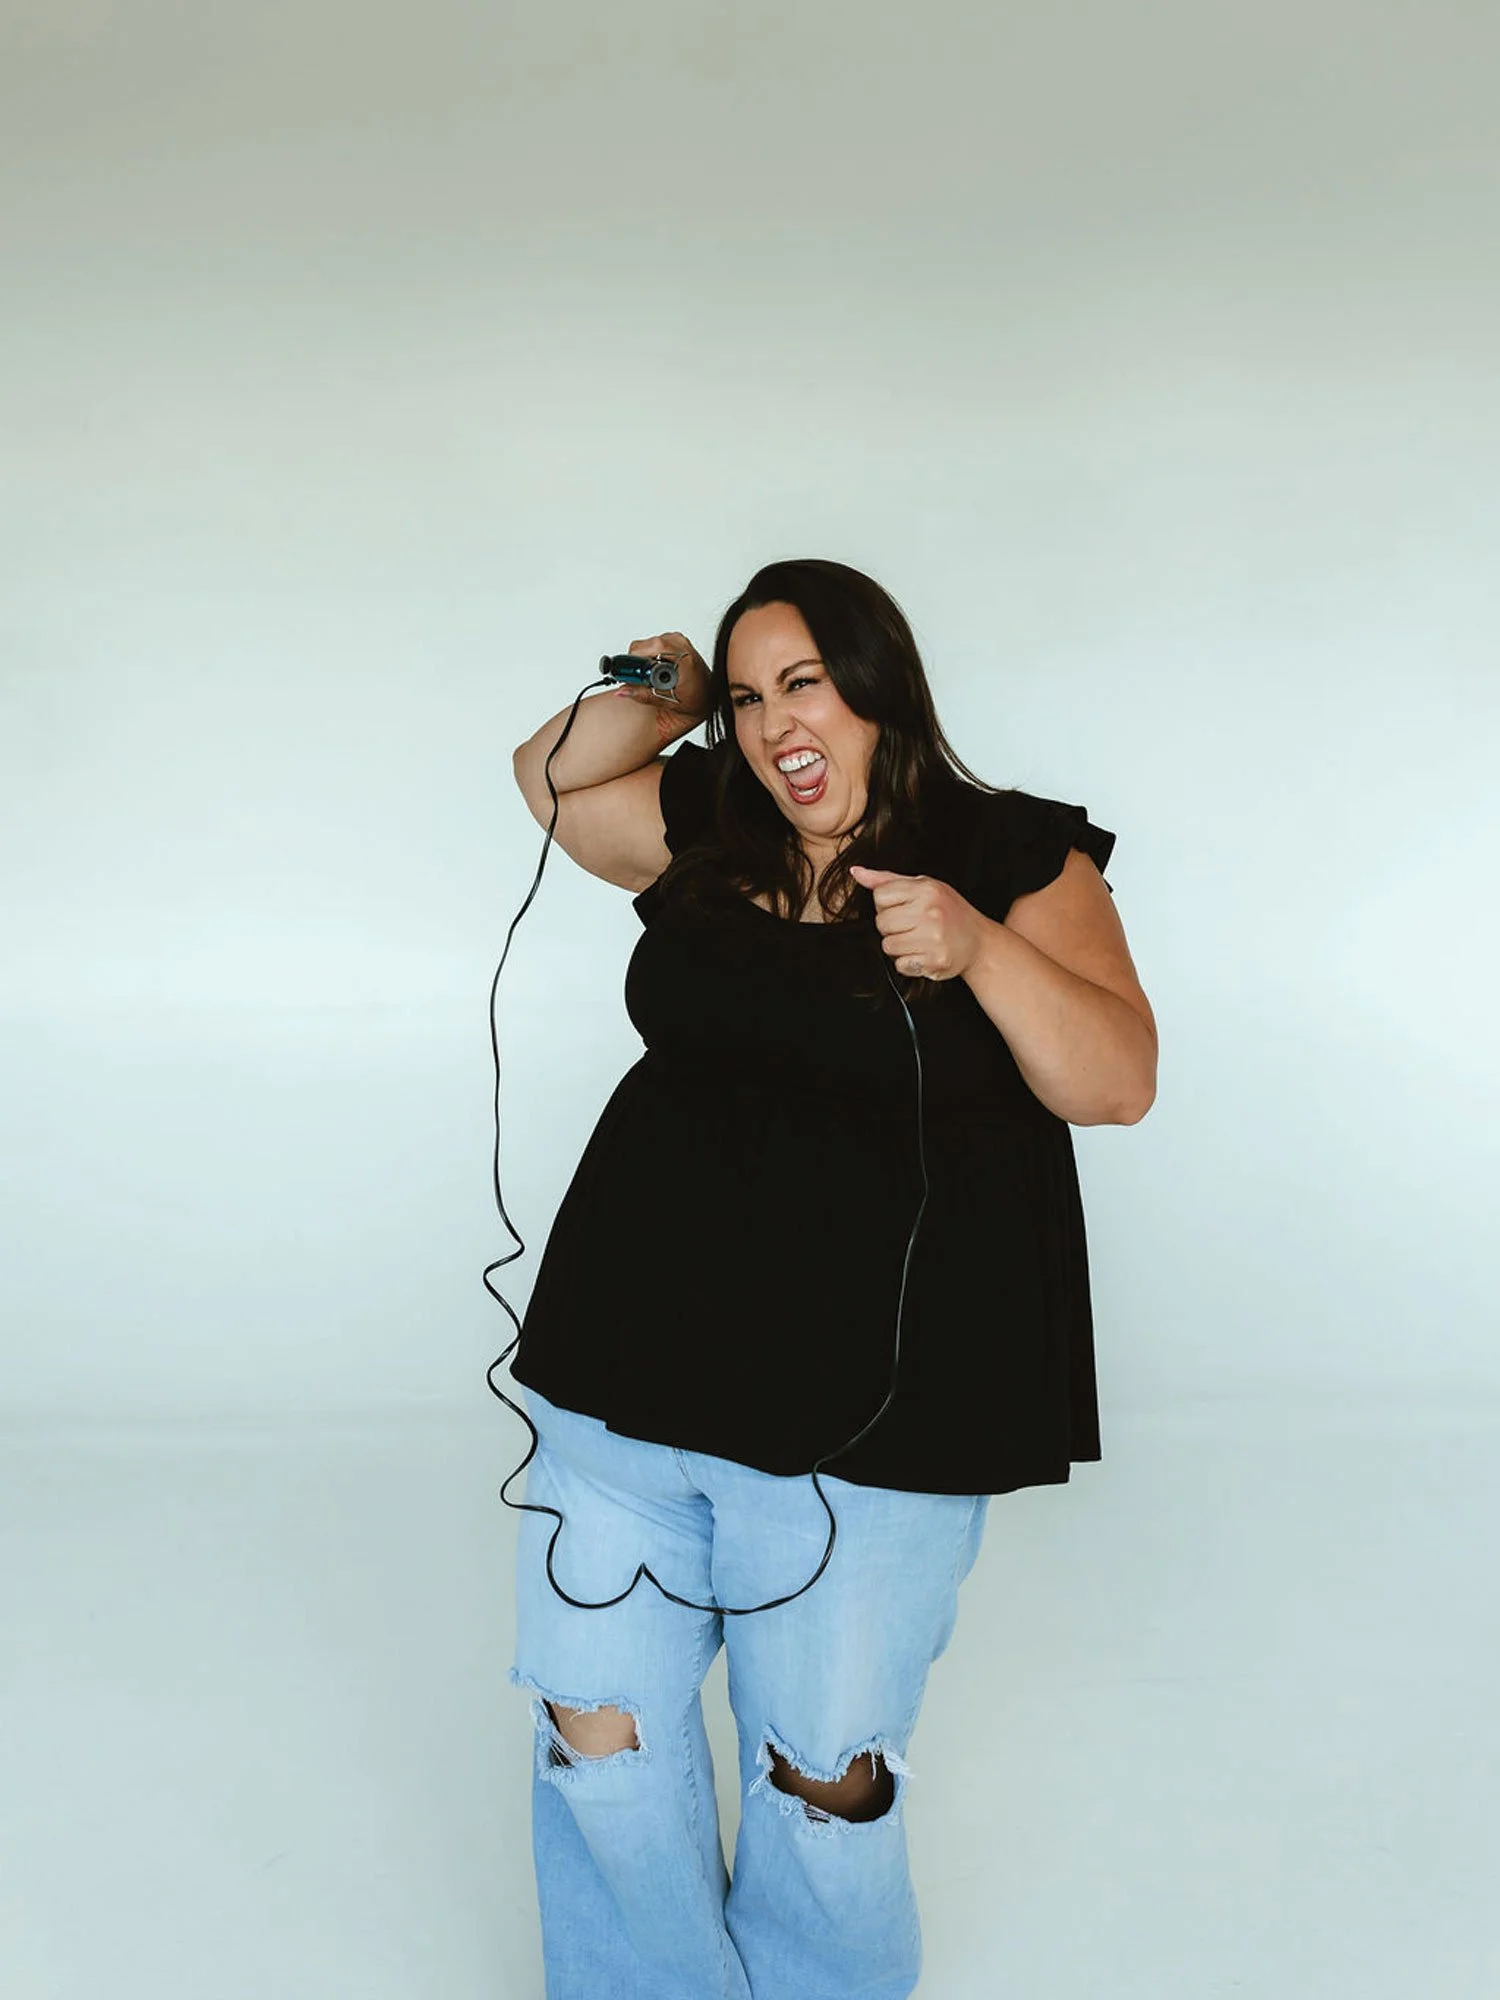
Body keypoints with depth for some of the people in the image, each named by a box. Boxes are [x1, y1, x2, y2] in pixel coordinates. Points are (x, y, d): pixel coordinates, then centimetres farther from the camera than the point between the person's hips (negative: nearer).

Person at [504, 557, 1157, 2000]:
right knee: (594, 1732, 9)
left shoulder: (1013, 857, -4)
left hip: (865, 1414, -4)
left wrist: (976, 948, -26)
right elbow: (546, 783, 22)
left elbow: (1118, 1081, -10)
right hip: (632, 1378, 4)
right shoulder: (703, 832, 9)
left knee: (826, 1780, 6)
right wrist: (656, 705, 3)